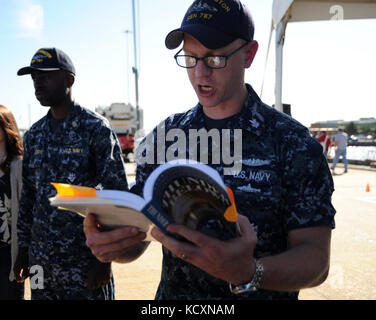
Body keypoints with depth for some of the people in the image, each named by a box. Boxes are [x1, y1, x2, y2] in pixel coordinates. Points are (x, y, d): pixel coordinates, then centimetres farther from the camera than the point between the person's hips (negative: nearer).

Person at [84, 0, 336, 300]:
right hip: (171, 294, 4)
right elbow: (136, 238, -2)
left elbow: (315, 258, -18)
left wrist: (248, 274, -36)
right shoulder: (163, 137, -5)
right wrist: (109, 243, -24)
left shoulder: (292, 143, -15)